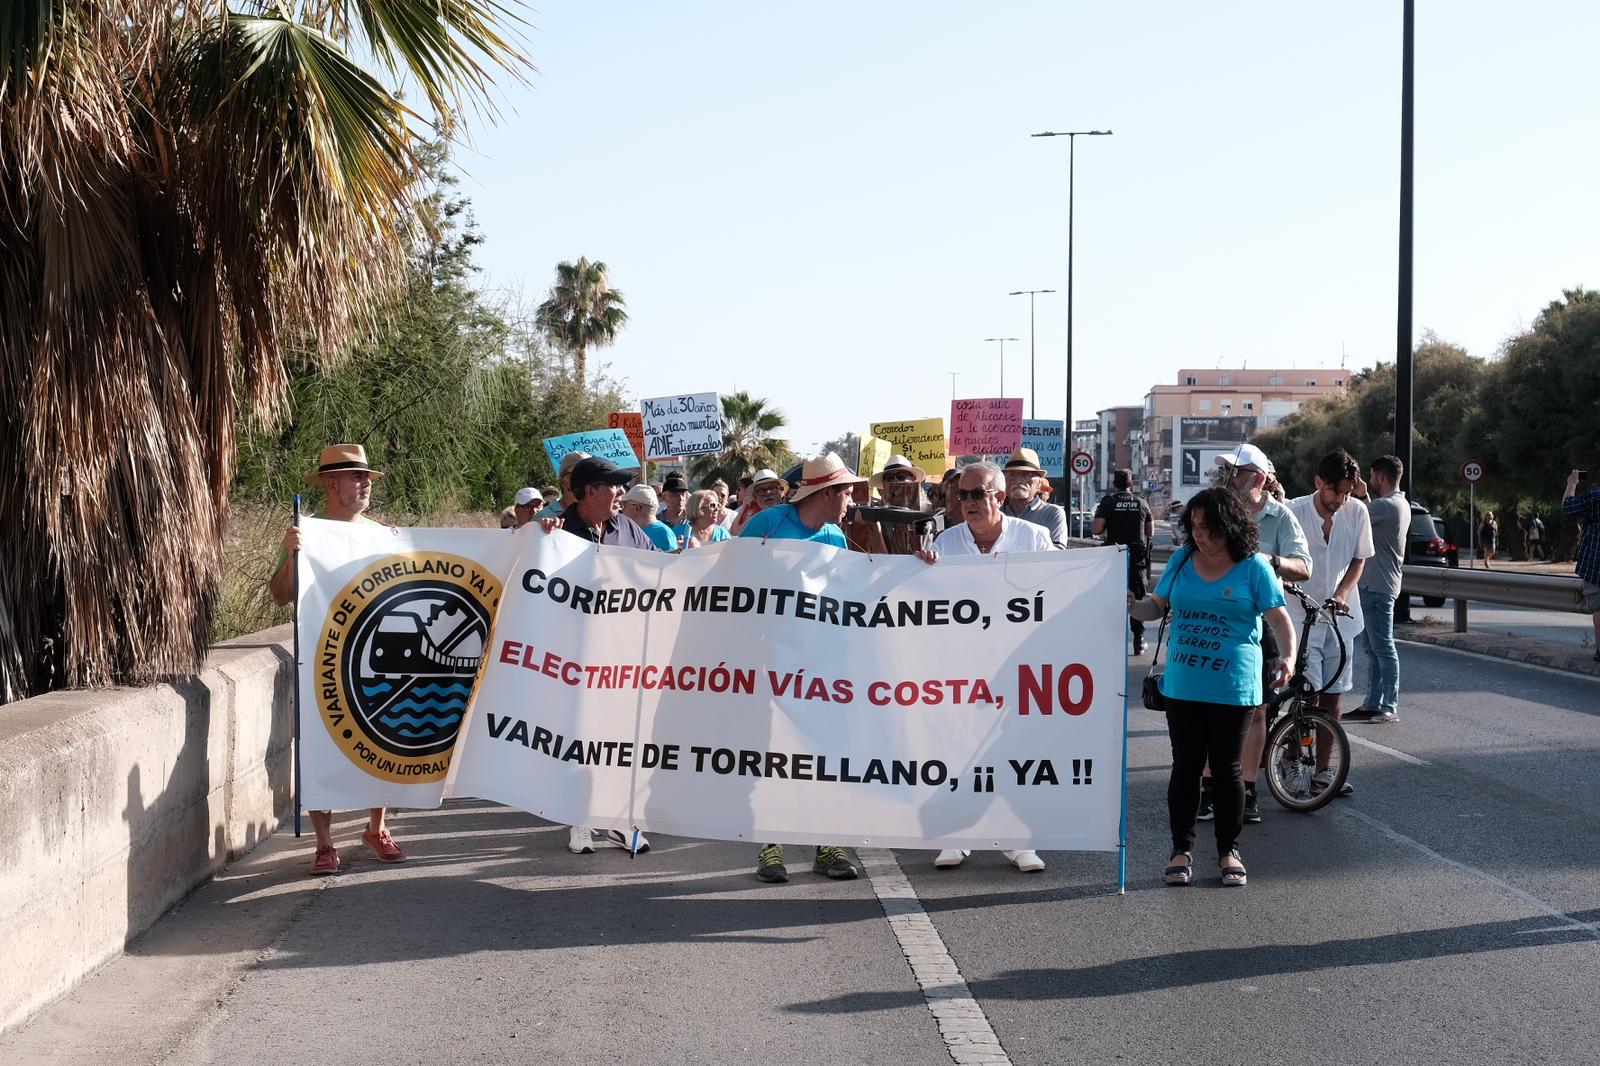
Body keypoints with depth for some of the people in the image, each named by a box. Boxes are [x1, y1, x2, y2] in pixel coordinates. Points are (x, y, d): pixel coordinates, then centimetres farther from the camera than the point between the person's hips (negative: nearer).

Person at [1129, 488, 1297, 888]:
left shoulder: (1253, 567, -3)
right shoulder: (1181, 561, 8)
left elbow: (1279, 618, -6)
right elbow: (1157, 606, 14)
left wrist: (1287, 656, -23)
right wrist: (1134, 606, -8)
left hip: (1233, 687, -3)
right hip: (1182, 686, 3)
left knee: (1226, 768, 6)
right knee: (1186, 766, 7)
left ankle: (1229, 851, 19)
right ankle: (1181, 849, 16)